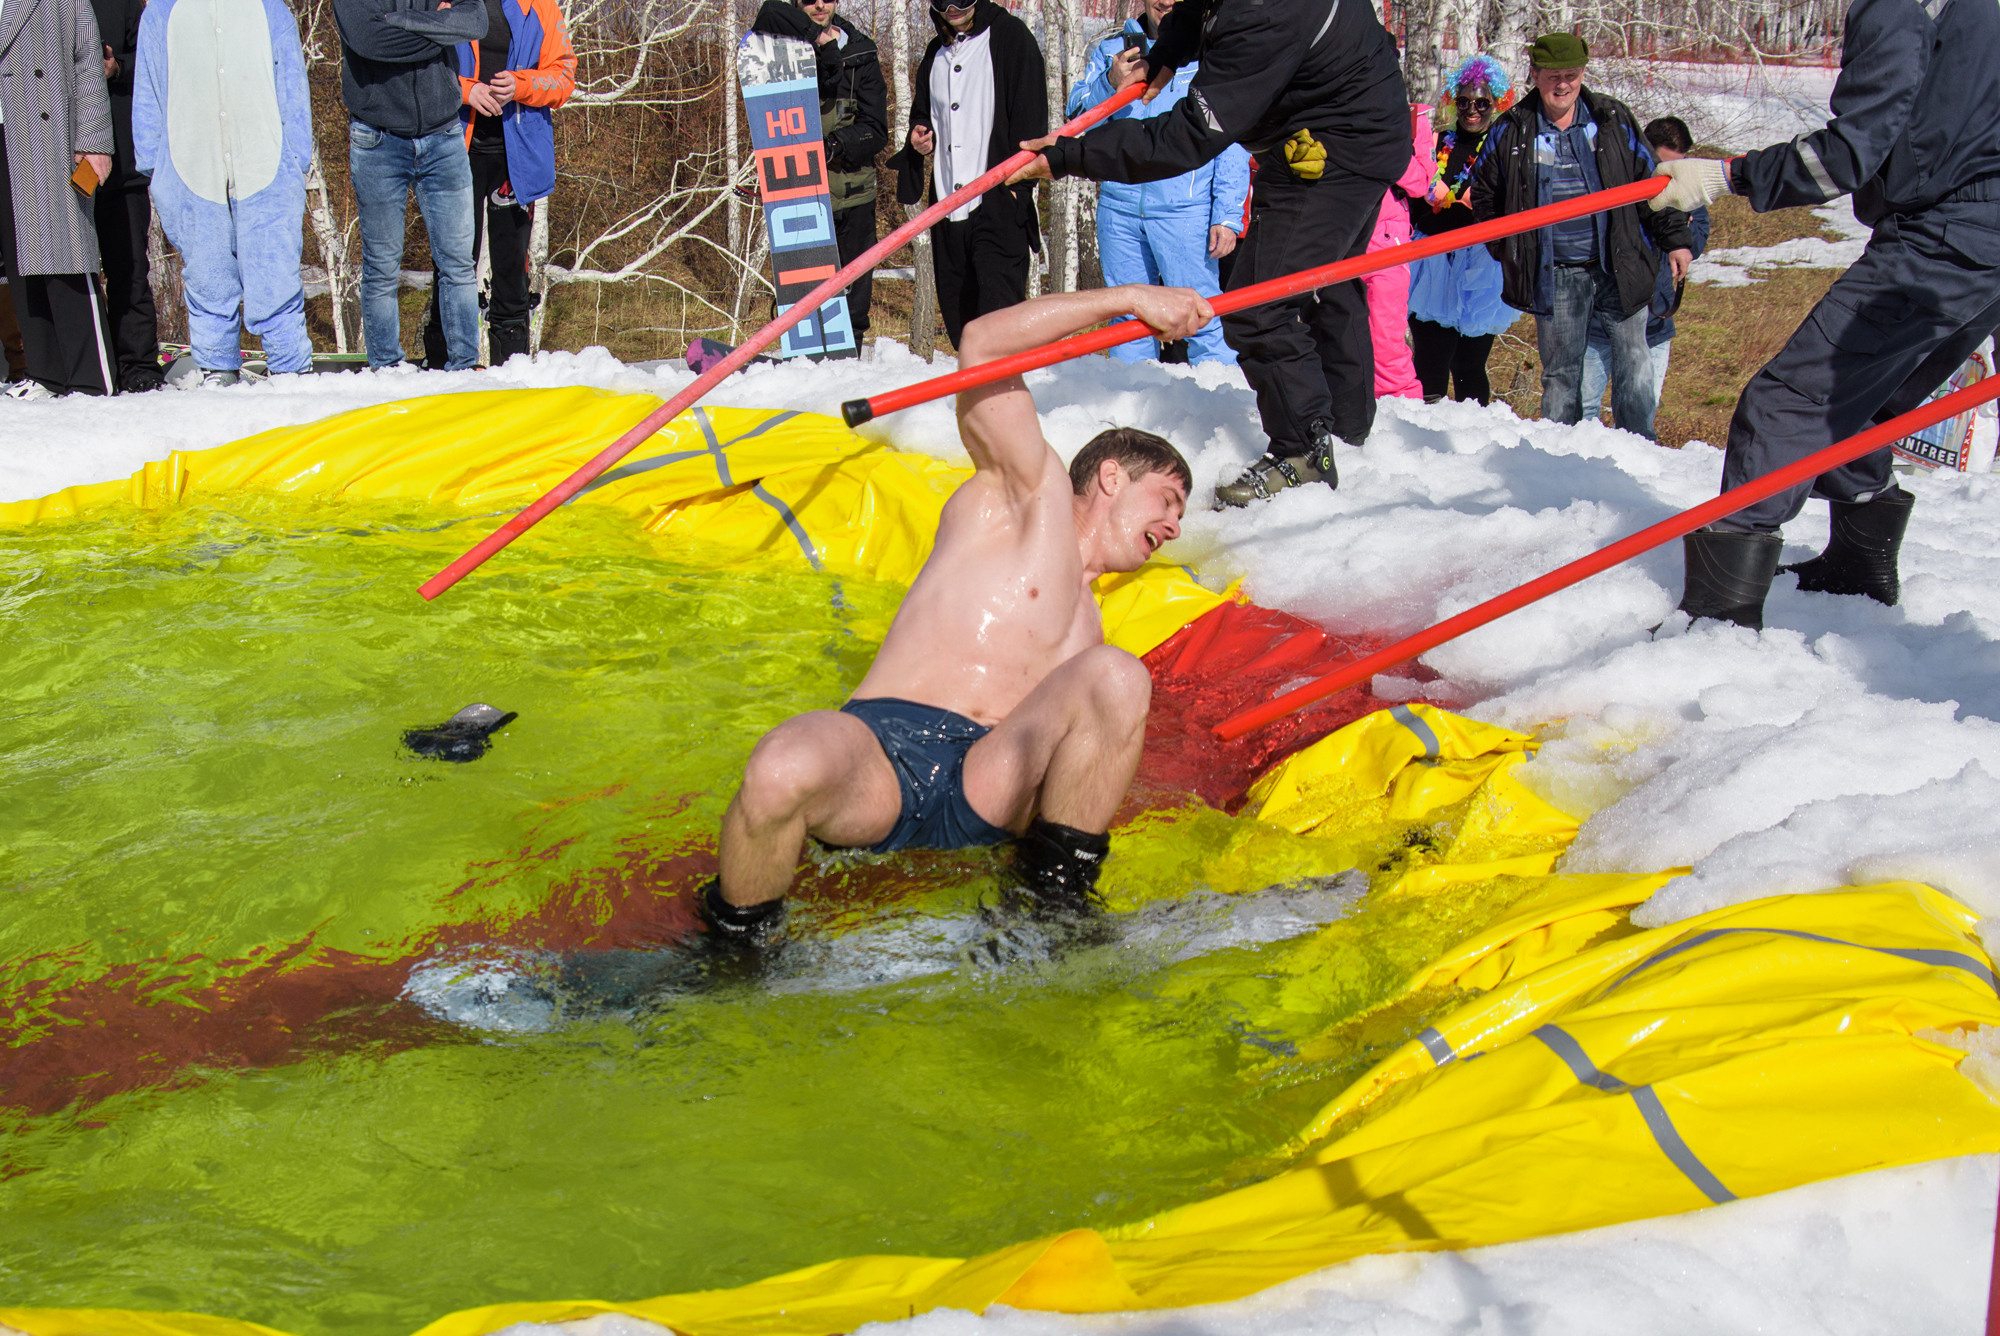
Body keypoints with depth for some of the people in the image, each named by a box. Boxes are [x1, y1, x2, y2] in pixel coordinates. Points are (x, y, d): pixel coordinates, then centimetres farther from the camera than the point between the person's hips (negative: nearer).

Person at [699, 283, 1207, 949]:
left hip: (989, 796, 4)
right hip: (878, 750, -4)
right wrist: (1131, 299, 6)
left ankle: (1056, 897, -10)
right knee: (784, 771, -40)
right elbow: (983, 344, 3)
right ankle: (735, 940, -10)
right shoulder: (1029, 492, 17)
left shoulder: (1085, 626, 34)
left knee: (1117, 676, -25)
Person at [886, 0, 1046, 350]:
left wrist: (1017, 183, -14)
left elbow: (1030, 119, -5)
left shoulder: (1009, 36, 0)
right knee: (956, 307, 7)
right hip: (948, 205, 7)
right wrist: (919, 135, 9)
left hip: (998, 204, -6)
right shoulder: (936, 52, 19)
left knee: (999, 305, -17)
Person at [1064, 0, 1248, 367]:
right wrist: (1111, 83, -14)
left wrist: (1228, 216, -7)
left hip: (1185, 211, -3)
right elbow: (1077, 115, 6)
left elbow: (1232, 142, 2)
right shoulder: (1111, 50, 14)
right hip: (1119, 207, 3)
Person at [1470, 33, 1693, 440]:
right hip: (1556, 275, -1)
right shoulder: (1512, 131, 2)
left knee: (1633, 358, 1)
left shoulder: (1613, 119, 4)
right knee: (1560, 371, 7)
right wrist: (1508, 252, 11)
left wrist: (1675, 239, 6)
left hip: (1621, 265, 1)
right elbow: (1485, 194, 14)